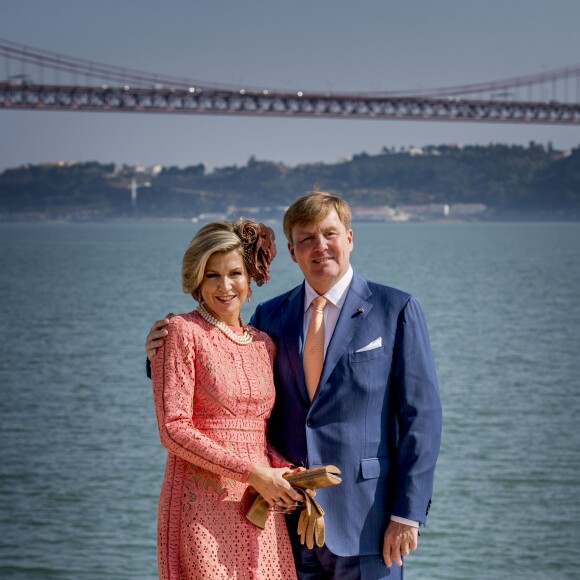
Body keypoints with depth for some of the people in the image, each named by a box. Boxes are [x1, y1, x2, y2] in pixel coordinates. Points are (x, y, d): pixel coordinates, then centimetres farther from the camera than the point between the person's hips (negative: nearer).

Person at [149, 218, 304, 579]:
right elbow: (174, 429, -12)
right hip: (203, 505, -6)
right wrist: (254, 473, -15)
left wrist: (286, 474, -3)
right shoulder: (182, 332, -5)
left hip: (258, 505, 6)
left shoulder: (264, 344, 13)